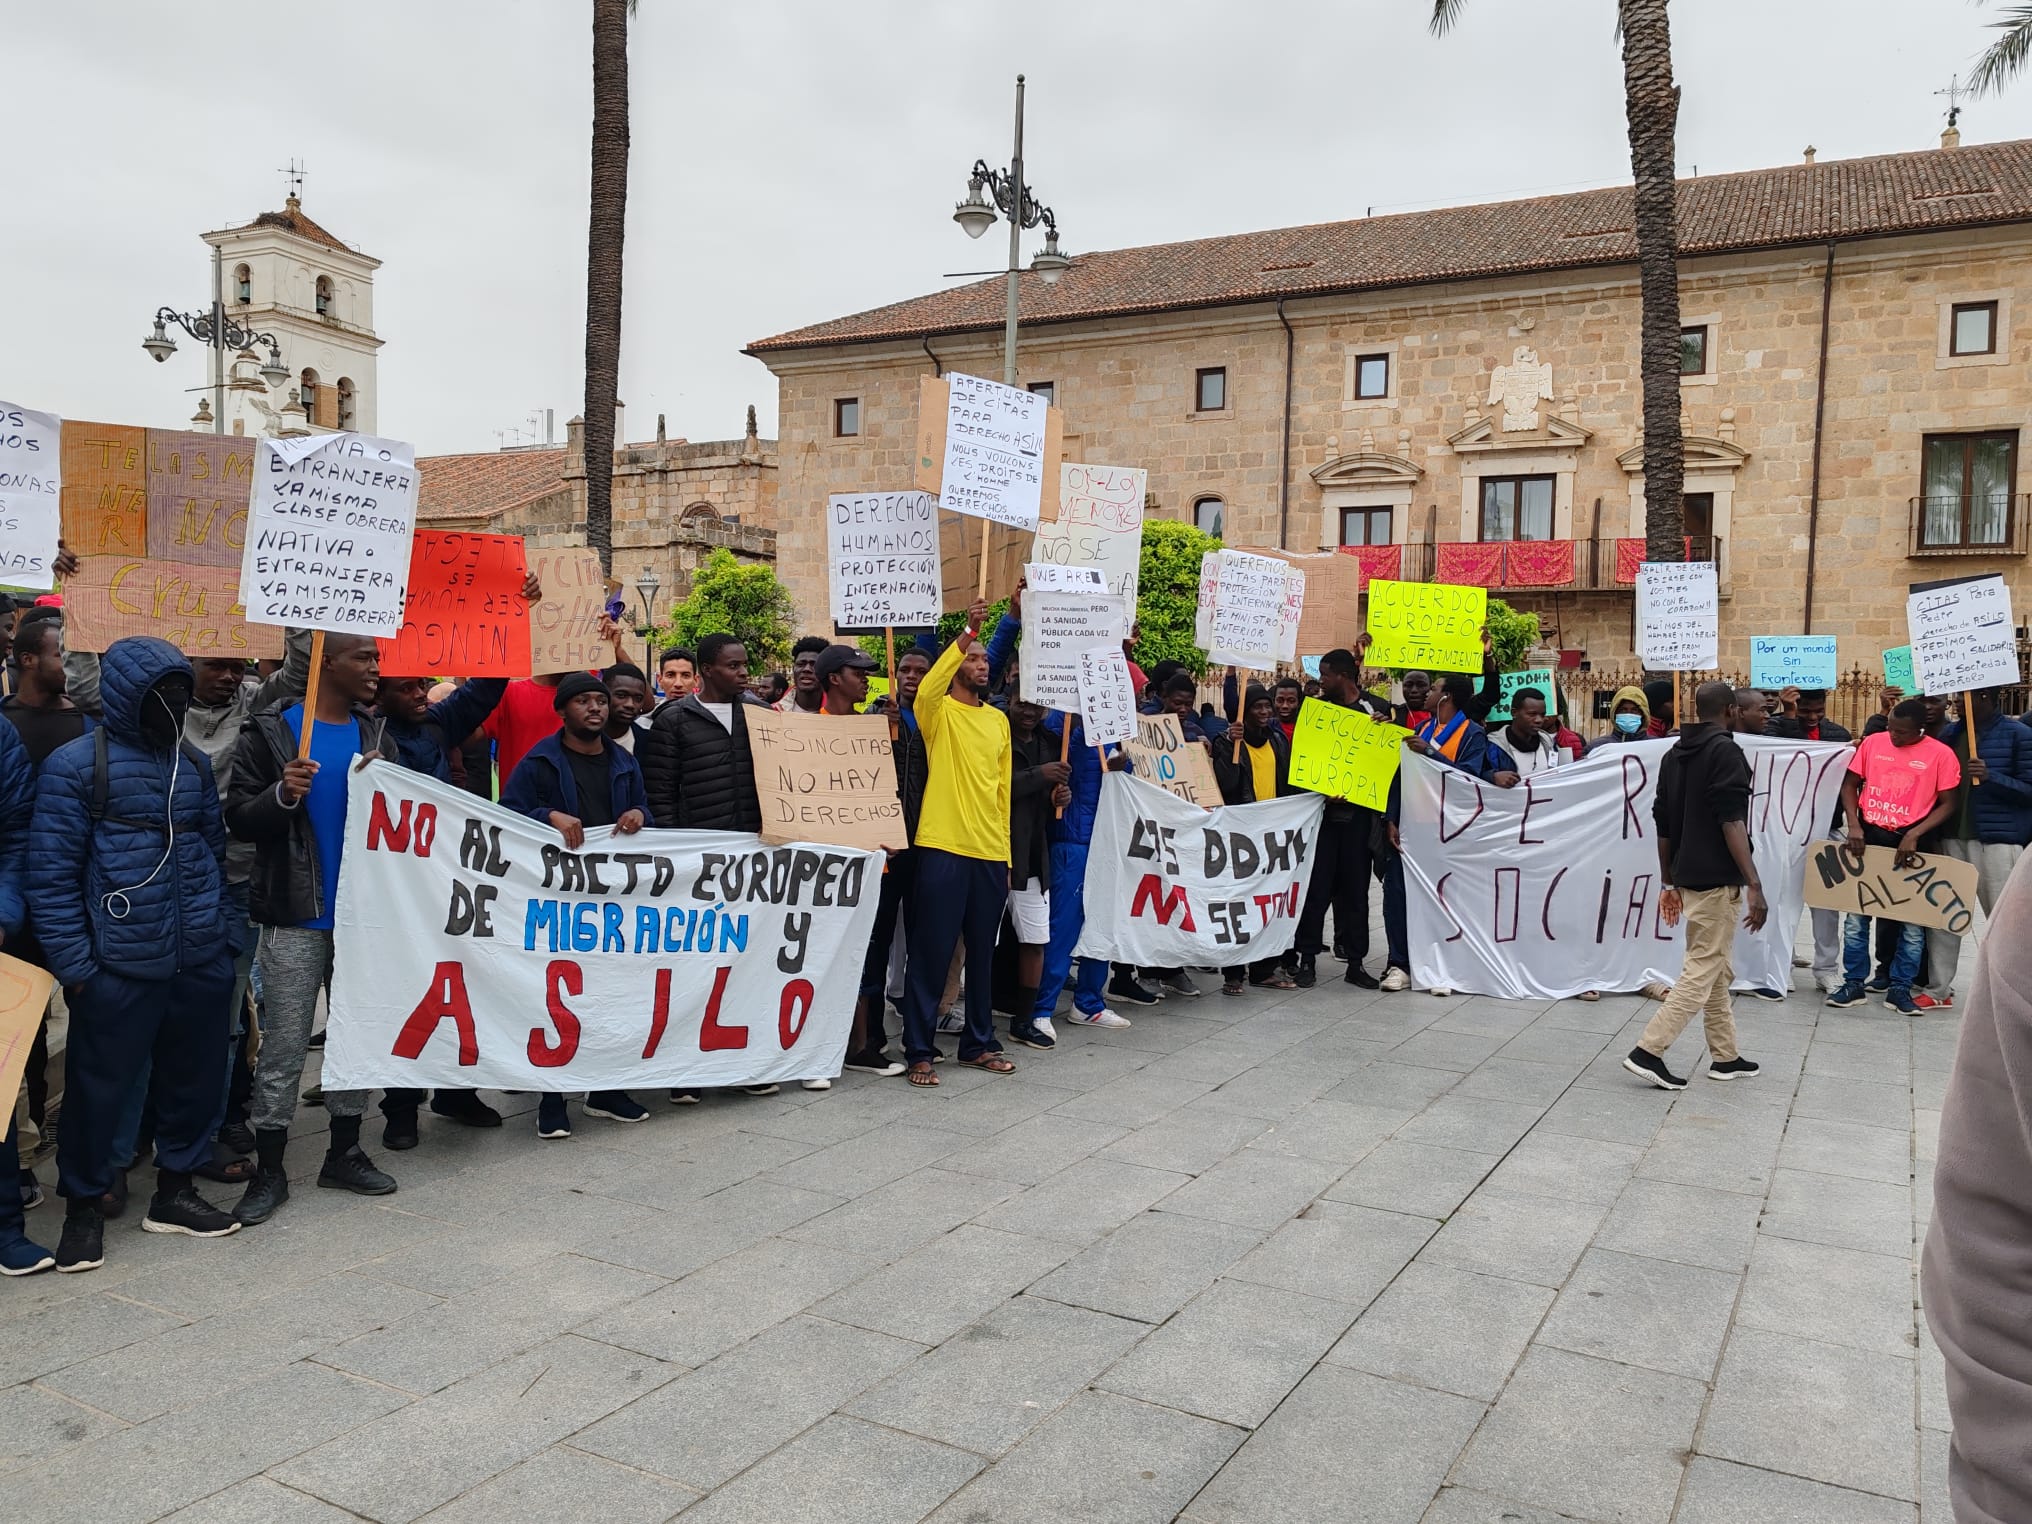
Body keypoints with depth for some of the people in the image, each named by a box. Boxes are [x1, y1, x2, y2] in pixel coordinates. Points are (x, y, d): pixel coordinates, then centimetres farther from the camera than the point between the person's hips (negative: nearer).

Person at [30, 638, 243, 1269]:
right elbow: (51, 872, -7)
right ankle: (83, 1207, 22)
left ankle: (174, 1189, 29)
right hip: (119, 966, -5)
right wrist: (72, 963, -11)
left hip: (200, 962, 5)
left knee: (195, 1078, 12)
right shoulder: (77, 764, -5)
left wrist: (228, 933, 14)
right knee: (100, 1086, 4)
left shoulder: (194, 762, 12)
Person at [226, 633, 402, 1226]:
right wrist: (282, 795, -22)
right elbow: (238, 817, -4)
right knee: (284, 1046, 0)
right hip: (296, 916, -4)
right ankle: (269, 1171, 12)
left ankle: (344, 1152, 24)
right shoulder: (268, 730, -2)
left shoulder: (377, 733, 10)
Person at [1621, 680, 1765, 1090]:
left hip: (1687, 876, 8)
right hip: (1718, 880, -8)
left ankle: (1725, 1057, 23)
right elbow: (1732, 821, -20)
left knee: (1718, 969, 17)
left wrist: (1668, 881, 20)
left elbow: (1663, 824, 14)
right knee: (1702, 969, -5)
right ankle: (1648, 1051, -9)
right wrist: (1754, 884, -21)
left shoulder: (1674, 754, 12)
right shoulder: (1726, 751, -12)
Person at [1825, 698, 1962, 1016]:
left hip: (1909, 843, -1)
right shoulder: (1872, 742, 0)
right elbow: (1850, 785, 7)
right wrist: (1853, 825, -6)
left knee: (1912, 920, 4)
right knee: (1856, 915, 4)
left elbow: (1947, 804, -3)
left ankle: (1900, 989, 15)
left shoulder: (1941, 755, -5)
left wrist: (1915, 835, -14)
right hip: (1867, 837, 2)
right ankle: (1854, 984, 14)